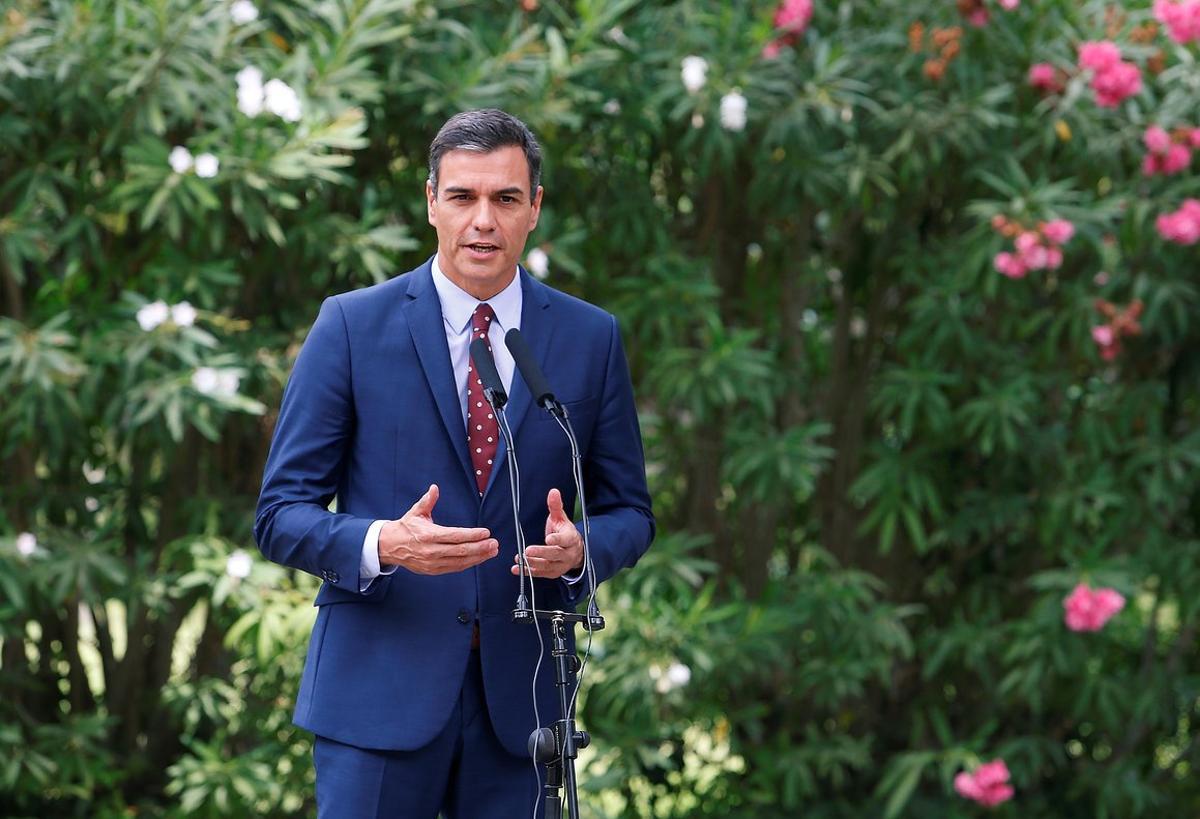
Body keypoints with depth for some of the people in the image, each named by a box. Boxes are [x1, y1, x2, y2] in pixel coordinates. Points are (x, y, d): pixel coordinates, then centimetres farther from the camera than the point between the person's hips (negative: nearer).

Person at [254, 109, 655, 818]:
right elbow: (281, 512, -1)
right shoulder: (352, 325, 0)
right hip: (379, 687, -2)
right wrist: (382, 544, -21)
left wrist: (579, 548, -12)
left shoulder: (591, 338, 6)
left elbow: (629, 511, 11)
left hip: (519, 693, 2)